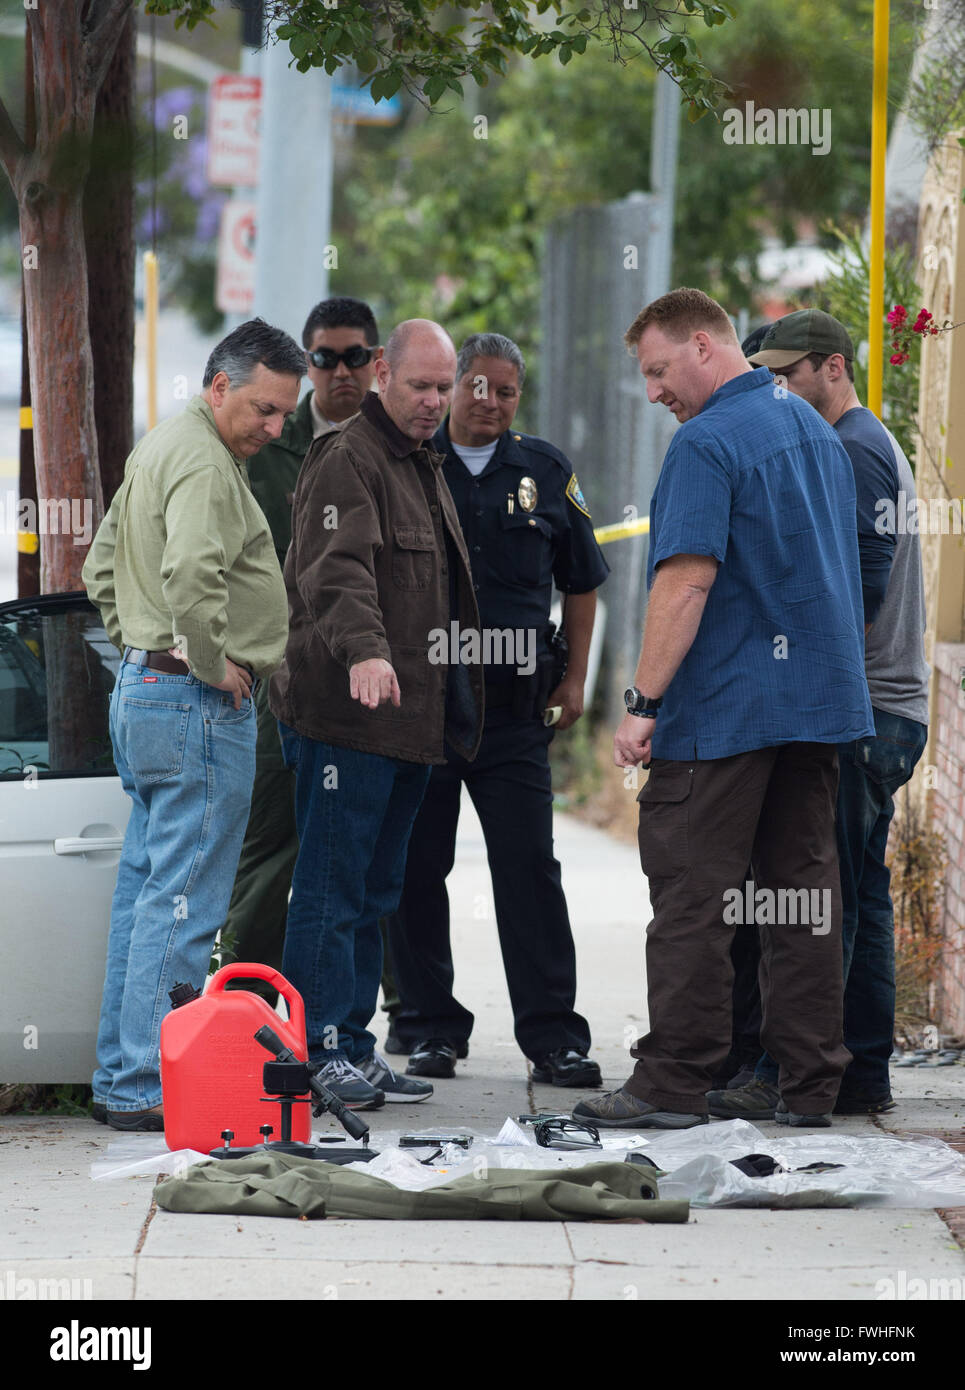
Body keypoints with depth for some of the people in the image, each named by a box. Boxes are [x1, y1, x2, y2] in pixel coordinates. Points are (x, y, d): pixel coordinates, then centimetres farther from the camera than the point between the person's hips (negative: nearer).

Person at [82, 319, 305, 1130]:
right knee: (183, 905, -8)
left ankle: (122, 1077, 18)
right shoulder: (203, 462, -15)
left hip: (143, 689, 11)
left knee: (146, 893, 14)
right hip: (197, 705, -11)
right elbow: (190, 574, -31)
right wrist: (215, 662, -19)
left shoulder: (159, 449, 19)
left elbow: (104, 567, 27)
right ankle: (149, 1086, -9)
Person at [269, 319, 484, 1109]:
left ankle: (355, 1049, 17)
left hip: (410, 718, 9)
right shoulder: (347, 461, -10)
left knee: (376, 889, 12)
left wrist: (454, 710, 26)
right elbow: (338, 570, -27)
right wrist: (362, 651, -43)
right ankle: (321, 1050, -4)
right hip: (344, 717, -9)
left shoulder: (425, 466, 21)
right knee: (334, 887, -7)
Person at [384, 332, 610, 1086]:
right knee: (416, 868, 3)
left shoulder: (545, 471, 9)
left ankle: (552, 1032, -1)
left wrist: (575, 677, 12)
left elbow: (582, 579, 18)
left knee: (529, 867, -3)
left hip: (512, 708, 1)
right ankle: (431, 1029, 12)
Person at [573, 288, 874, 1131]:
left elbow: (687, 580, -21)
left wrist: (645, 701, -18)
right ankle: (810, 1083, 8)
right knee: (805, 890, 8)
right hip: (822, 696, 8)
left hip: (727, 707, -8)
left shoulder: (709, 442, -13)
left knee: (693, 893, -4)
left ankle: (674, 1083, -5)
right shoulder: (814, 430, 15)